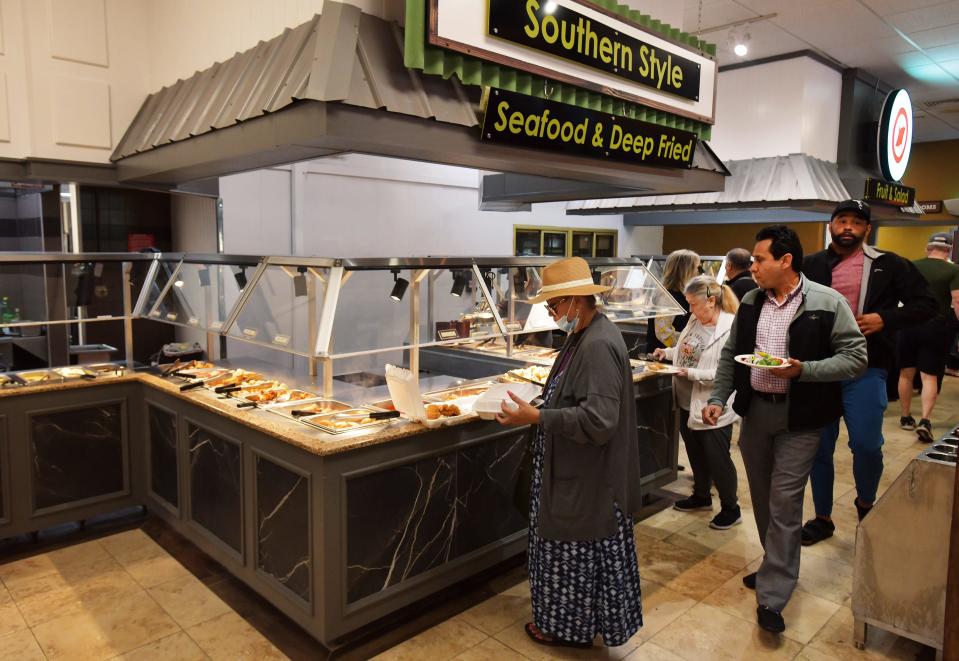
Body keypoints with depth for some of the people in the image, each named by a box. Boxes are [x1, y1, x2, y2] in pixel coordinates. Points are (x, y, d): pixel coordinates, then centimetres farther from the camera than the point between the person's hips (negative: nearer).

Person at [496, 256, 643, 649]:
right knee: (575, 548, 21)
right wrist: (542, 404, 3)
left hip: (588, 479, -10)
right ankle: (568, 620, 38)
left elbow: (598, 420, -31)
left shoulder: (599, 345, -25)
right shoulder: (587, 334, 6)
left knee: (578, 550, 9)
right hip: (577, 470, 10)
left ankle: (572, 628, 28)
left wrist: (536, 418, -27)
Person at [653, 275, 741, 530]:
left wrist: (692, 373, -26)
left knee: (717, 458, 7)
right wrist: (669, 352, 2)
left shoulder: (730, 328, -21)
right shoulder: (695, 321, 4)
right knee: (695, 453, 22)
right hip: (688, 402, 8)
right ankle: (701, 495, 42)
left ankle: (731, 508, 26)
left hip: (713, 408, -8)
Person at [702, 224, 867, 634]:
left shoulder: (828, 303, -9)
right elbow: (730, 355, 11)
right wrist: (718, 399, 1)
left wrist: (803, 369, -23)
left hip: (799, 419, -5)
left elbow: (855, 357, -10)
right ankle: (777, 568, 36)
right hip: (753, 412, 6)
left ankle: (772, 596, 5)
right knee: (763, 497, 16)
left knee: (784, 502, -5)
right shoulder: (750, 302, 6)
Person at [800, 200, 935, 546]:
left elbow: (925, 303, 5)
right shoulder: (811, 265, 6)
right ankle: (822, 518, 26)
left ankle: (865, 502, 26)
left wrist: (885, 319, -11)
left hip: (865, 371, -2)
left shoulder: (888, 265, 3)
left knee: (866, 444, -7)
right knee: (819, 448, 9)